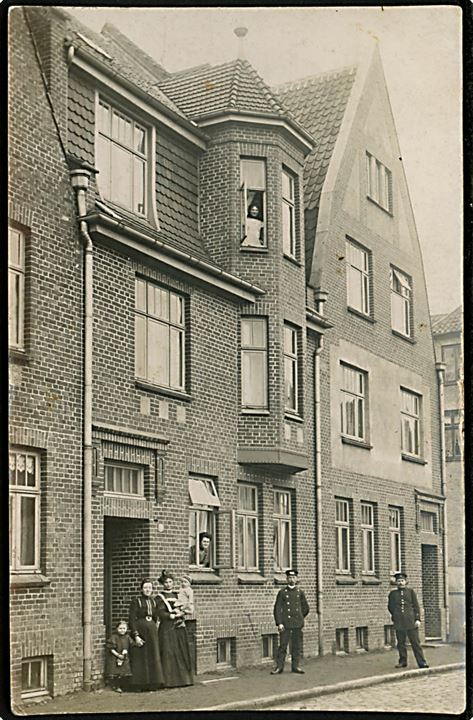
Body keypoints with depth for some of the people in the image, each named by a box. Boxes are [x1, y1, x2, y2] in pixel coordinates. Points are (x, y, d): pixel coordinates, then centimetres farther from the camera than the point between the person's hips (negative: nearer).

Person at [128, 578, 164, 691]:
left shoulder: (153, 601, 10)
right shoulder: (136, 601, -7)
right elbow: (131, 620, -12)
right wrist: (136, 635, -18)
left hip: (152, 632, 5)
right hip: (140, 631, -5)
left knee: (153, 658, 5)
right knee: (139, 659, -2)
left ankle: (152, 684, 12)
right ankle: (138, 685, 5)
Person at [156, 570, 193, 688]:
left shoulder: (176, 594, 17)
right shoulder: (160, 597, 1)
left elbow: (183, 609, 13)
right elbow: (161, 613, -9)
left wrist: (181, 613, -8)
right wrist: (173, 615, -18)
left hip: (180, 627, 6)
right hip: (167, 628, -6)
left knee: (182, 653, 4)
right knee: (169, 654, -8)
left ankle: (183, 678, 9)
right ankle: (171, 681, -8)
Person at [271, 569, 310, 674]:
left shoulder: (300, 593, 9)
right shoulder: (282, 592, 2)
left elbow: (306, 608, 20)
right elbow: (277, 608, -3)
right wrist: (279, 623, -10)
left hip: (297, 624, 3)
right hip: (285, 624, -3)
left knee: (297, 646, 5)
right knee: (283, 645, -4)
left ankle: (295, 666, 12)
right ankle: (279, 666, 0)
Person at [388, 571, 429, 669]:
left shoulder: (410, 591, 8)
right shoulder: (393, 593, 11)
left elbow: (416, 606, 4)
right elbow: (390, 607, 21)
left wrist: (417, 619, -4)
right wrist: (396, 615, 12)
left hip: (411, 621, -1)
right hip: (399, 623, 2)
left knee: (415, 642, -3)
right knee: (401, 643, 5)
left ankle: (421, 662, -2)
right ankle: (403, 662, 15)